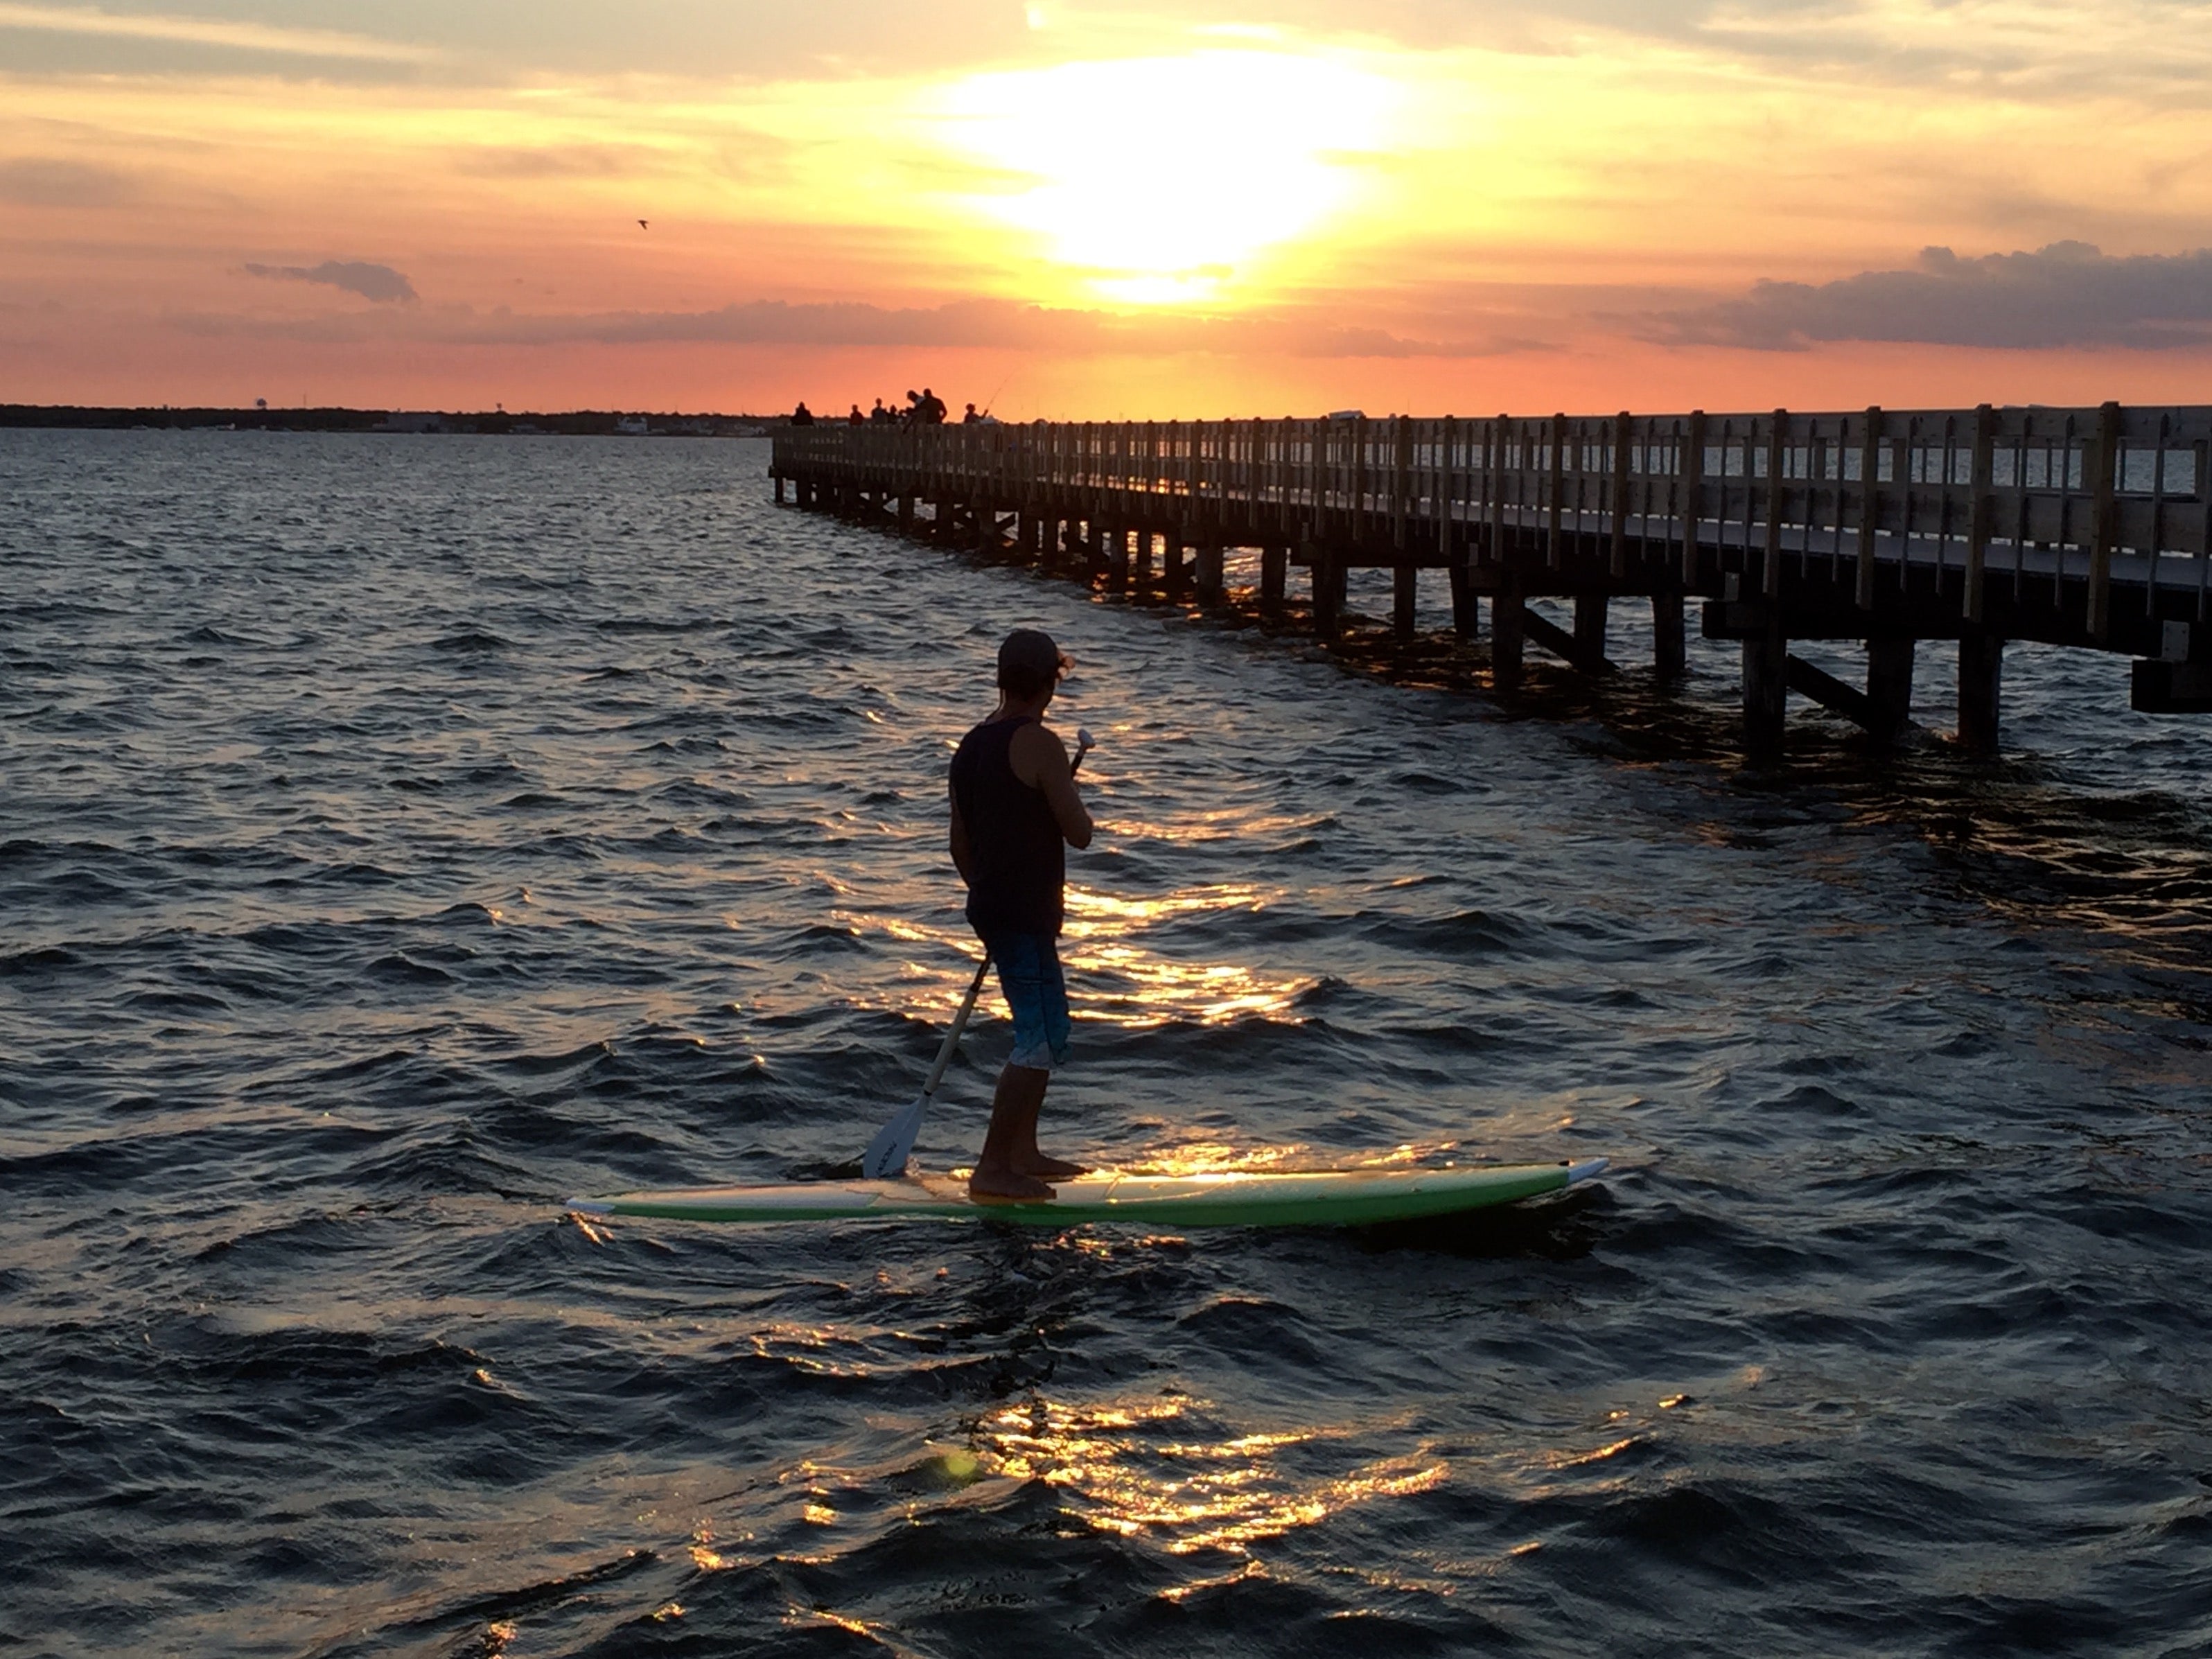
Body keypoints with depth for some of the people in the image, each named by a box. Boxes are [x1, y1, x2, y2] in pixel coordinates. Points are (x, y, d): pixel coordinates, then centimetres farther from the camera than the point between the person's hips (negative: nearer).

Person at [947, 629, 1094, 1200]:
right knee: (1041, 1041, -7)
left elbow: (960, 846, 16)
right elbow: (1079, 833, -15)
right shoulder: (1039, 744, -15)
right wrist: (1067, 795, 5)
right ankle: (992, 1168, -8)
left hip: (993, 910, 9)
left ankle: (1023, 1153, 25)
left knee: (1044, 1031, 20)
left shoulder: (970, 746, 10)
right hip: (1026, 916, -9)